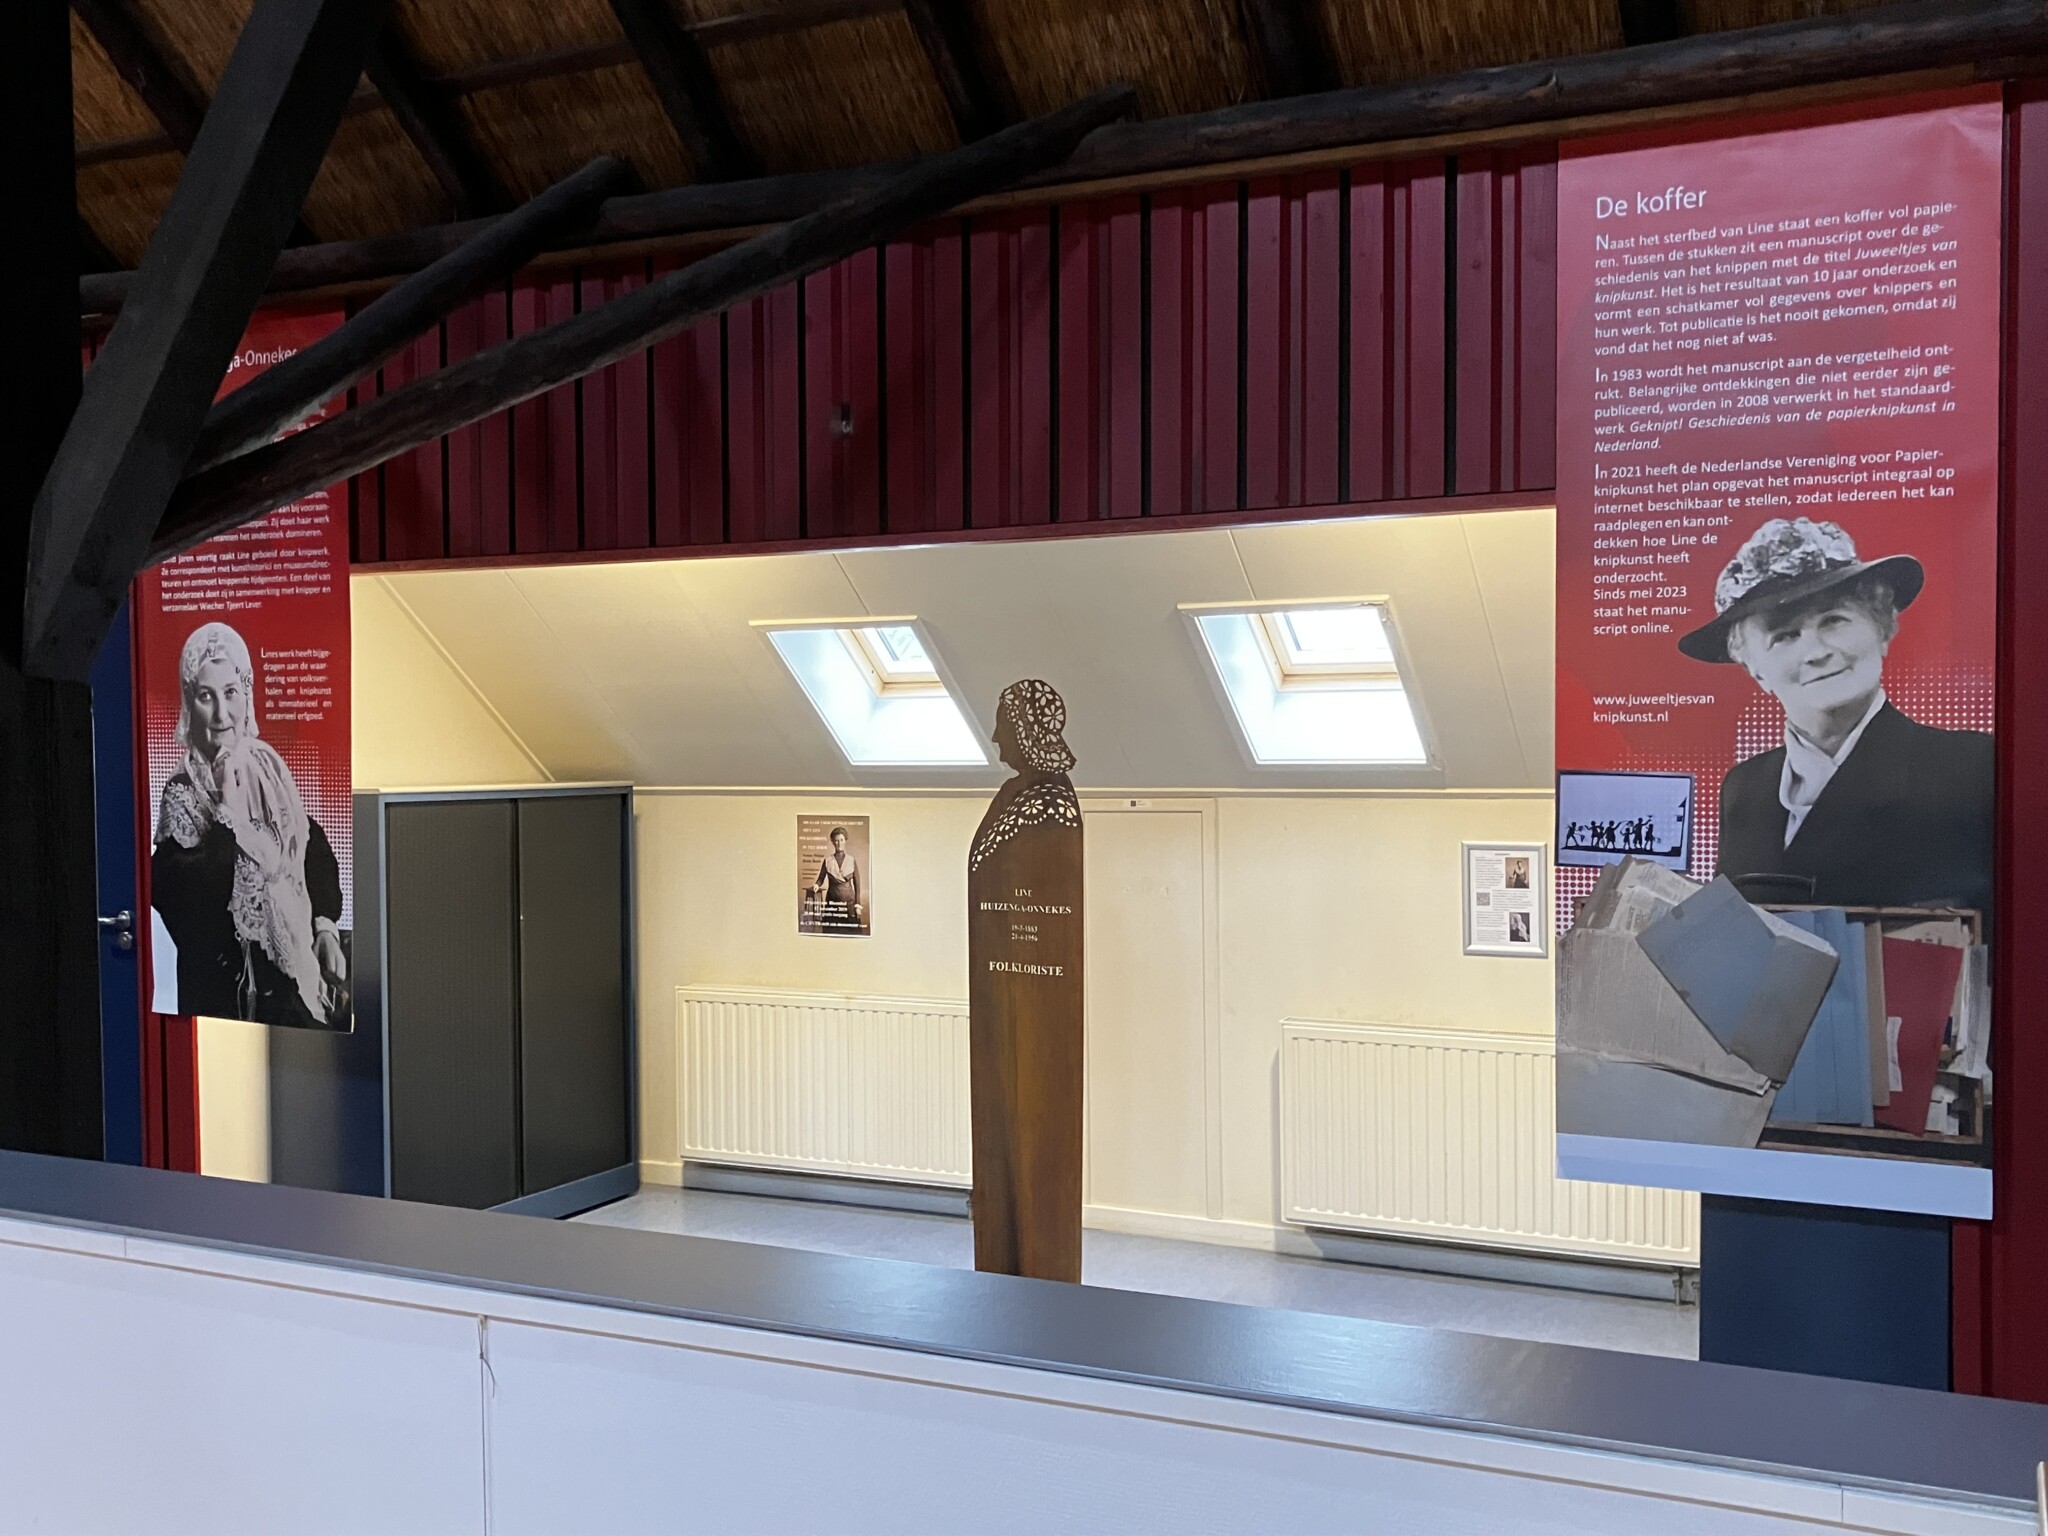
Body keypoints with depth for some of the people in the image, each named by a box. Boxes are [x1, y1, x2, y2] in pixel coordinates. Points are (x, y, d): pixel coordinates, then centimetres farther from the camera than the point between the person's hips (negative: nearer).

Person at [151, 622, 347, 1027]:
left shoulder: (268, 767, 6)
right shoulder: (182, 795, -9)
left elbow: (315, 849, 12)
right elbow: (185, 898, -19)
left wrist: (326, 926, 0)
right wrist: (226, 811, -20)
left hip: (296, 967, 5)